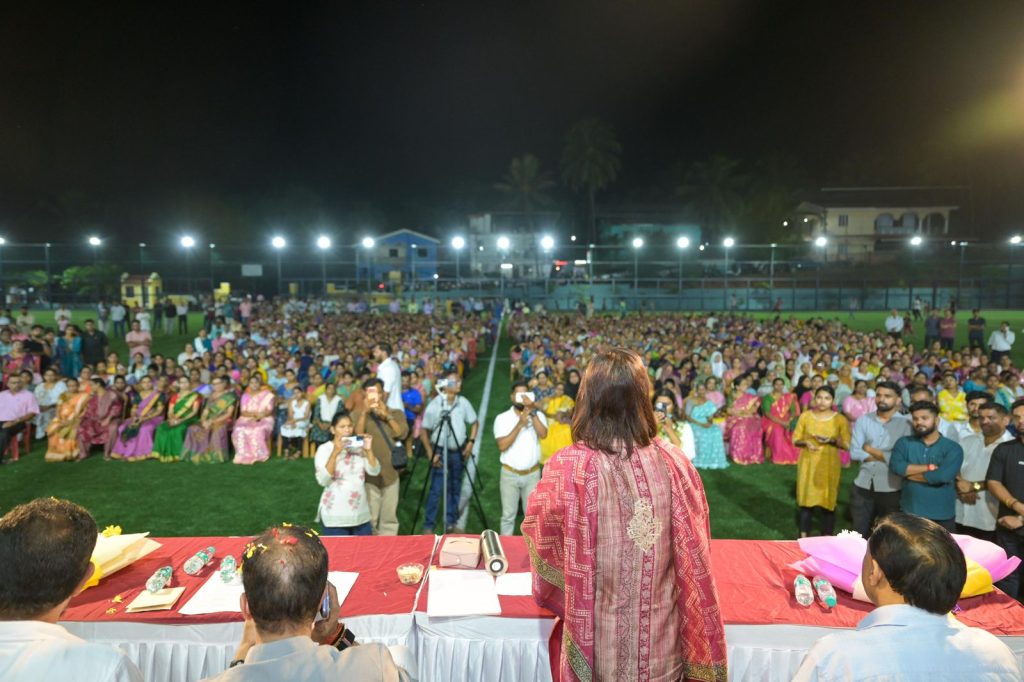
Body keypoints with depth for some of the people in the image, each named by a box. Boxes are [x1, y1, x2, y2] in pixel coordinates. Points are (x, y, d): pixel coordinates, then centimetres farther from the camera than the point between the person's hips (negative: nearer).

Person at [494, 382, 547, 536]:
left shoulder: (538, 415, -1)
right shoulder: (502, 418, -5)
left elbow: (543, 434, -20)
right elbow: (502, 446, -16)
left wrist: (532, 411, -23)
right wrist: (520, 424, -21)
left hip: (532, 474, 1)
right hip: (510, 474, -1)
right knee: (508, 515, 8)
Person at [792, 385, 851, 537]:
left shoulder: (840, 419, -4)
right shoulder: (805, 416, -1)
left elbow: (847, 444, -3)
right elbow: (795, 439, 3)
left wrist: (831, 440, -19)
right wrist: (805, 442, -17)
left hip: (829, 465, -1)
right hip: (808, 463, 1)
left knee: (828, 500, 2)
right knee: (806, 498, 6)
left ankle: (827, 538, 14)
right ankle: (804, 535, 18)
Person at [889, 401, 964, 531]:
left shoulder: (953, 448, -5)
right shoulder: (904, 443, 2)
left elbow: (942, 476, -20)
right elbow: (896, 467, -14)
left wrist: (909, 472, -10)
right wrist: (929, 467, -17)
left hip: (942, 516, -1)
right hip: (909, 513, 2)